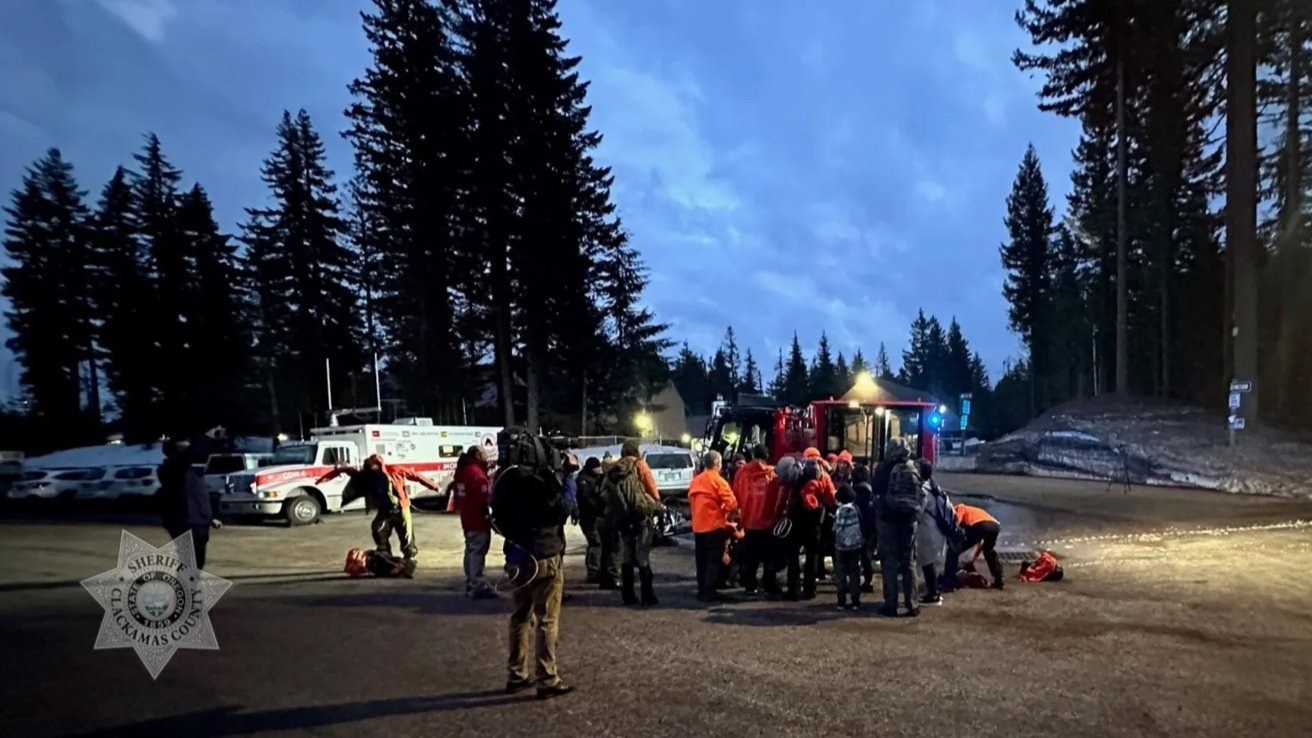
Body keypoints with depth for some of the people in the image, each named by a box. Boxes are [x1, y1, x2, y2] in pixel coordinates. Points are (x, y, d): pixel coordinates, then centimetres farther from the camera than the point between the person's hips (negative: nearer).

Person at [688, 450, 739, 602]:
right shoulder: (718, 480, -12)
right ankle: (709, 592, -1)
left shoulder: (695, 481, 9)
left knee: (702, 560, 14)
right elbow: (731, 503, -17)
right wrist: (734, 510, 3)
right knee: (714, 560, 0)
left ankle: (701, 591, 19)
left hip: (698, 526, 7)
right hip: (714, 525, -6)